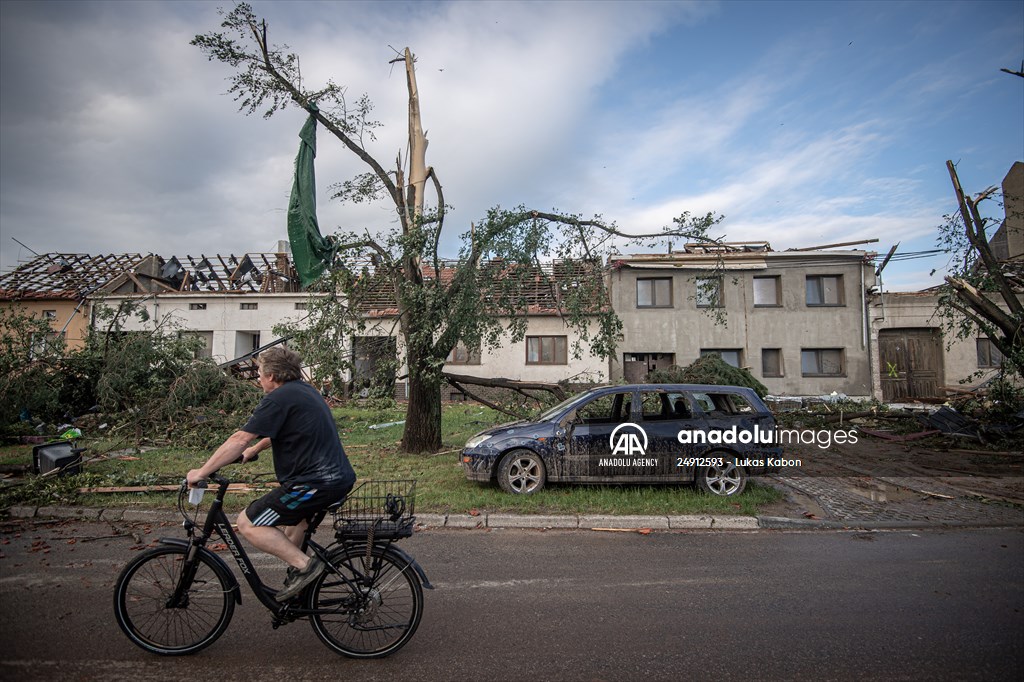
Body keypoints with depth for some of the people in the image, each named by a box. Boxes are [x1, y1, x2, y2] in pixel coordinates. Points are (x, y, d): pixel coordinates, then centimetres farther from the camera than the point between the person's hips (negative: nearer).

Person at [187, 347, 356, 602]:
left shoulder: (279, 398, -9)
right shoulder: (305, 390, 19)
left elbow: (240, 439, -11)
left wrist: (201, 472, -3)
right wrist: (253, 451, 42)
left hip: (316, 483, -10)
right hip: (341, 477, 10)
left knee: (248, 524, -1)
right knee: (291, 513, 34)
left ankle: (305, 565, -3)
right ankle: (296, 575, 36)